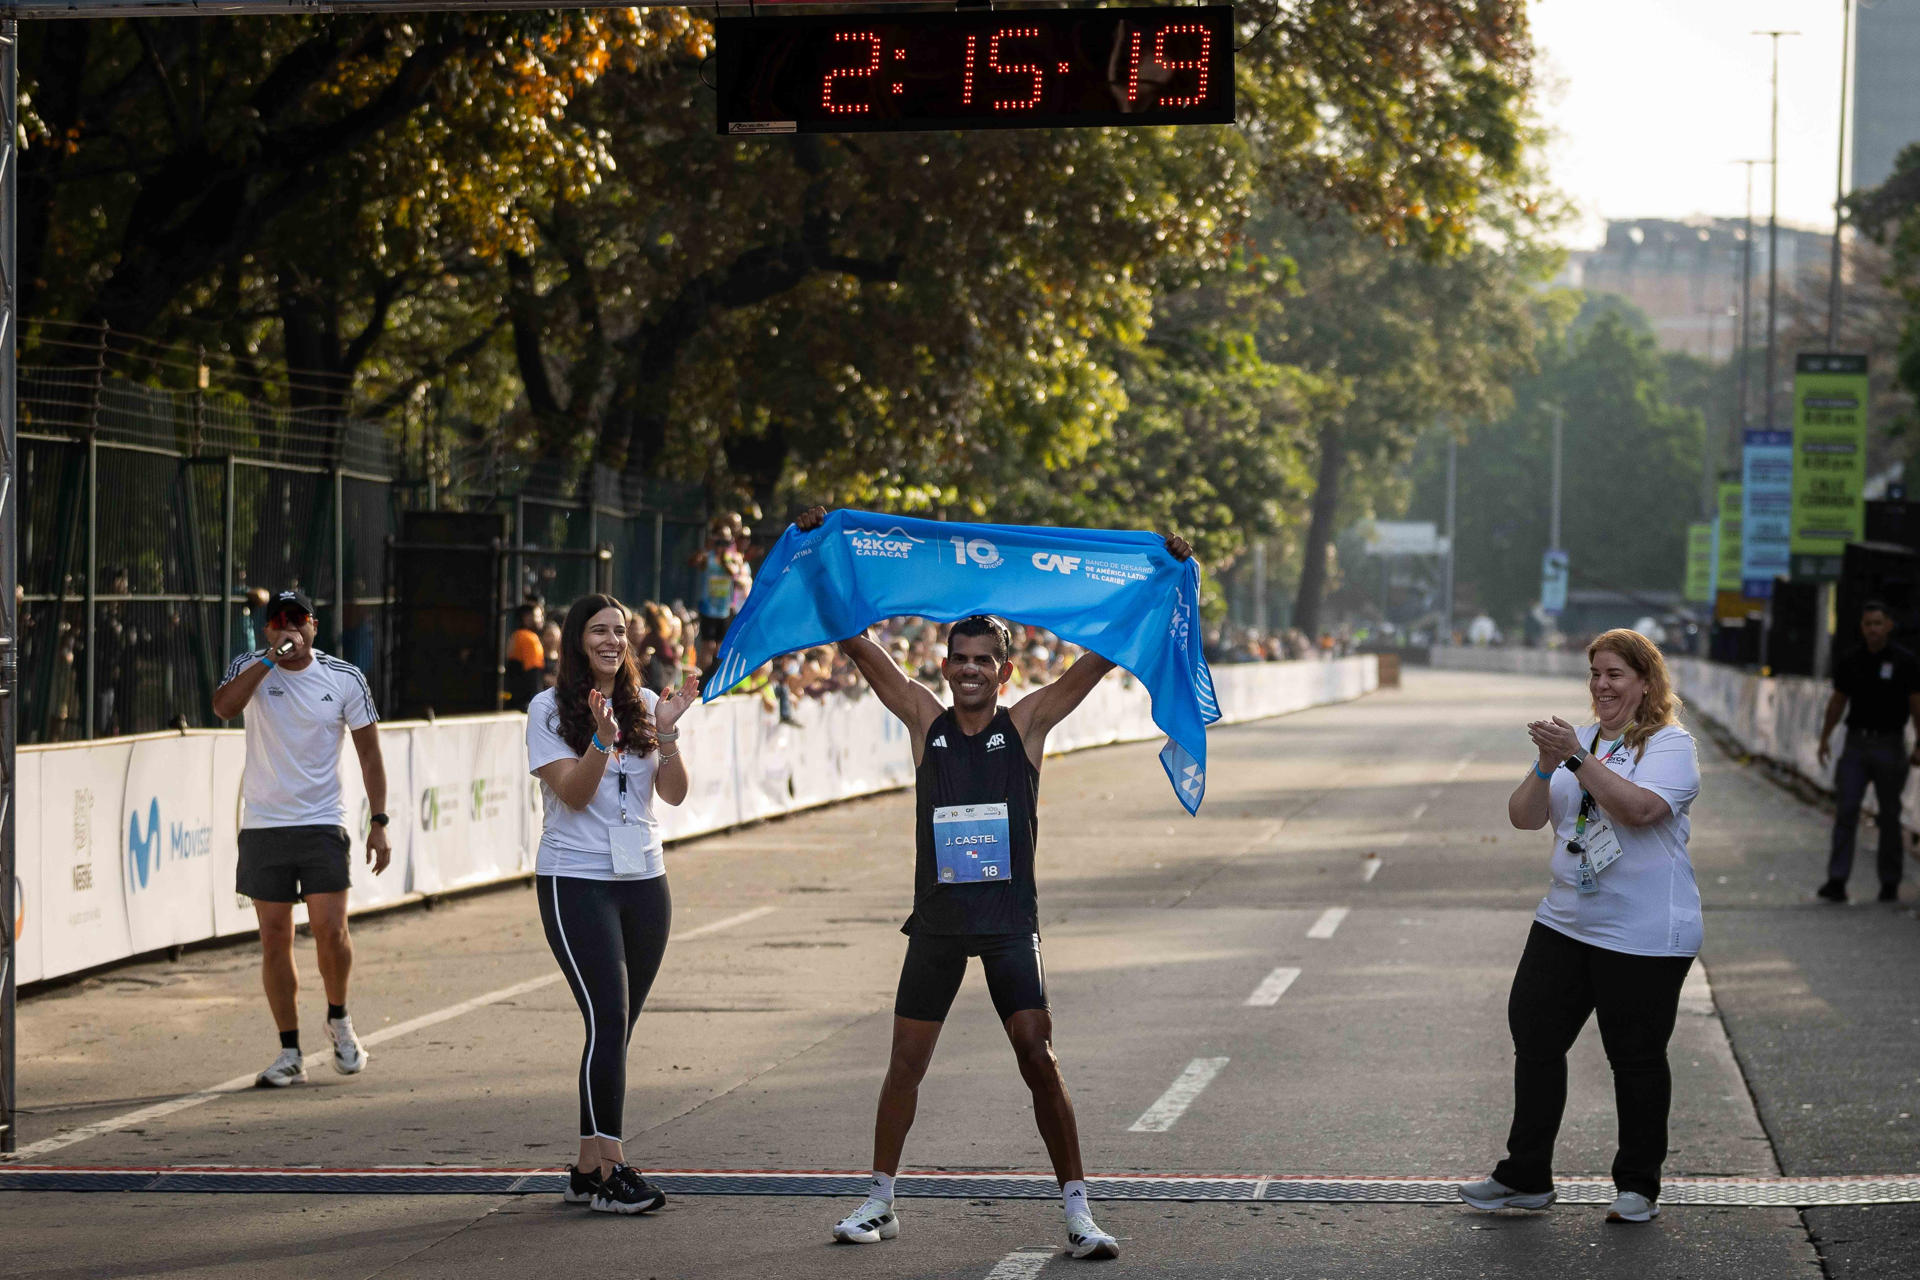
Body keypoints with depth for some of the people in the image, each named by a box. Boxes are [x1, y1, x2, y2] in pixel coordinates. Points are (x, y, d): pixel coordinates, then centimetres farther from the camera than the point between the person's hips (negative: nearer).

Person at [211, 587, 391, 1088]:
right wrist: (271, 658, -22)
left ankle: (339, 1020, 17)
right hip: (262, 823, 1)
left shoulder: (345, 678, 1)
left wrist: (378, 823, 0)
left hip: (322, 822, -1)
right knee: (274, 939, 1)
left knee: (330, 929, -10)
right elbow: (223, 707, -20)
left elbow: (369, 752, 6)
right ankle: (290, 1054, 9)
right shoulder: (251, 668, 1)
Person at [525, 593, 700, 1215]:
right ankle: (611, 1166, -12)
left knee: (617, 1028, 5)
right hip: (576, 881, -5)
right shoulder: (550, 709, -2)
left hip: (643, 879, 5)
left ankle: (588, 1167, 11)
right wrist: (603, 740, -26)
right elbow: (573, 794, -11)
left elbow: (674, 793, 3)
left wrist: (665, 733, -12)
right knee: (609, 1020, -14)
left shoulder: (644, 703, 10)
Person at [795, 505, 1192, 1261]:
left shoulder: (1027, 723, -1)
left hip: (1008, 918, -2)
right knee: (906, 1061, 7)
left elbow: (1102, 657, -3)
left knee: (1039, 1060, -7)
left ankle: (1076, 1209, -2)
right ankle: (880, 1203, 20)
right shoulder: (926, 721, 3)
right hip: (937, 915, 2)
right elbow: (857, 645, 2)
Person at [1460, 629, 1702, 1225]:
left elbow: (1640, 807, -24)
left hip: (1644, 935, -6)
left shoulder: (1669, 744, -6)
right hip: (1566, 923, 6)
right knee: (1534, 1036, 5)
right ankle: (1525, 1176, 15)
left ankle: (1638, 1185, 15)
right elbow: (1524, 817, 6)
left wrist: (1577, 756, -26)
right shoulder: (1577, 739, 12)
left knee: (1636, 1058, 1)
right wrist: (1546, 765, -12)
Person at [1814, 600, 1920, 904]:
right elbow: (1837, 702, 15)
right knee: (1845, 810, -7)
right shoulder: (1850, 662, 5)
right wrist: (1824, 739, 12)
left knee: (1889, 815, 5)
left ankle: (1890, 882, 16)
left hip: (1889, 745, -2)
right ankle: (1837, 881, -10)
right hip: (1856, 744, 2)